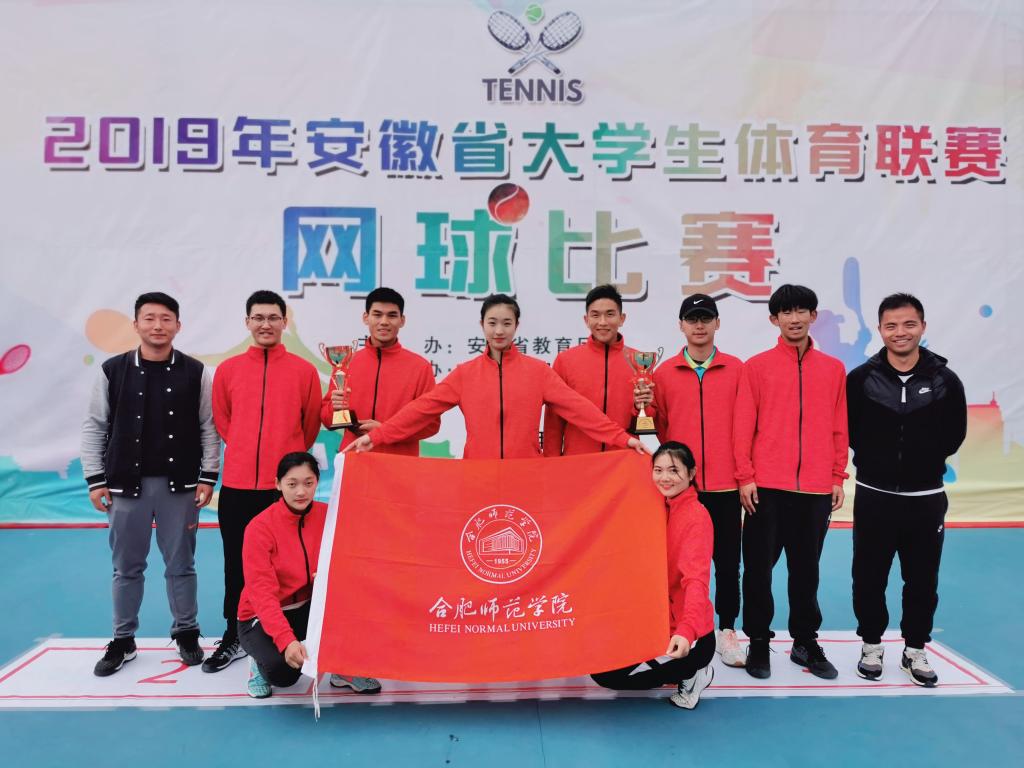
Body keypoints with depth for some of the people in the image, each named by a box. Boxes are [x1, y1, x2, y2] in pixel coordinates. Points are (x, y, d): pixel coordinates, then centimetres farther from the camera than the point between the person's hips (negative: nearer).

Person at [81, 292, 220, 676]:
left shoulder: (195, 372, -1)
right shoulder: (112, 370, 0)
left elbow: (209, 428, 1)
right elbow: (94, 427, 5)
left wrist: (207, 478, -4)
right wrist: (95, 479, 1)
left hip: (179, 485, -1)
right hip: (127, 485, 1)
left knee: (181, 565, 9)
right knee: (127, 567, 11)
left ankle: (186, 634, 24)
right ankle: (123, 640, 26)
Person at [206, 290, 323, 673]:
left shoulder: (304, 370, -1)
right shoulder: (227, 370, 5)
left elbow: (311, 423, 8)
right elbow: (222, 421, 14)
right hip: (237, 485, 2)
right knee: (237, 564, 11)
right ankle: (234, 638, 26)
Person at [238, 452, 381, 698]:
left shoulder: (328, 515, -8)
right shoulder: (260, 527, -20)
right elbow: (262, 593, -26)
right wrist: (287, 640, -39)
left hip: (310, 607, 4)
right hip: (262, 617, -3)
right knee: (283, 670, -31)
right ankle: (262, 660, 7)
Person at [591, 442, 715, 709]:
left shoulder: (696, 516, -18)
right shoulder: (658, 507, 7)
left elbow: (697, 579, -30)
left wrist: (686, 631, -44)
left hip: (686, 637, -8)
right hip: (655, 622, 8)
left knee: (605, 674, -9)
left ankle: (690, 674, 3)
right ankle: (688, 671, 14)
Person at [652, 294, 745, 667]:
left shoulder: (736, 369, 3)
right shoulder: (664, 372, 3)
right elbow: (660, 427, 9)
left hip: (725, 484, 0)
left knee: (727, 561, 8)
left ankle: (727, 631, 22)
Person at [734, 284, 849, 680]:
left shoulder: (833, 369, 9)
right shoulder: (756, 366, 1)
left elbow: (839, 428, 10)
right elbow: (743, 425, -2)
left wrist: (838, 478, 6)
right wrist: (745, 477, -7)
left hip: (816, 488, 2)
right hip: (766, 487, -2)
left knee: (807, 569, 12)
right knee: (759, 567, 5)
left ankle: (806, 642, 27)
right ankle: (758, 642, 19)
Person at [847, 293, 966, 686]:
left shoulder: (945, 380, -2)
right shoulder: (860, 379, -6)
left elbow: (954, 435, 5)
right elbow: (847, 431, 0)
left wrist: (924, 459, 0)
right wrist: (876, 459, -1)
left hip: (926, 498, 1)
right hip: (874, 496, -1)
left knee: (922, 579, 11)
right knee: (869, 577, 8)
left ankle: (915, 650, 28)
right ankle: (871, 646, 25)